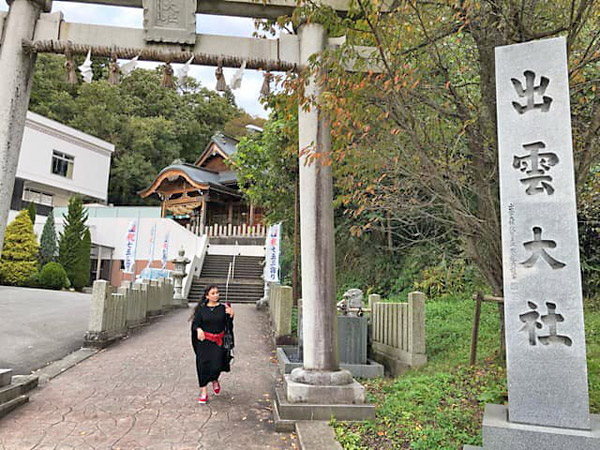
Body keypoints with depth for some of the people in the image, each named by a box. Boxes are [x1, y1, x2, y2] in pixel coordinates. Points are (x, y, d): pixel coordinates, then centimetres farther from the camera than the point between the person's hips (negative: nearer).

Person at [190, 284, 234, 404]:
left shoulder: (223, 308, 2)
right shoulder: (201, 309, 2)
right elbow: (195, 323, -1)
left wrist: (231, 315, -15)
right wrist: (198, 329, -22)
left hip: (219, 342, 0)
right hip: (204, 342, 0)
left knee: (216, 365, -8)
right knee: (203, 366, 0)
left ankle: (215, 380, 28)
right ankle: (203, 392, 17)